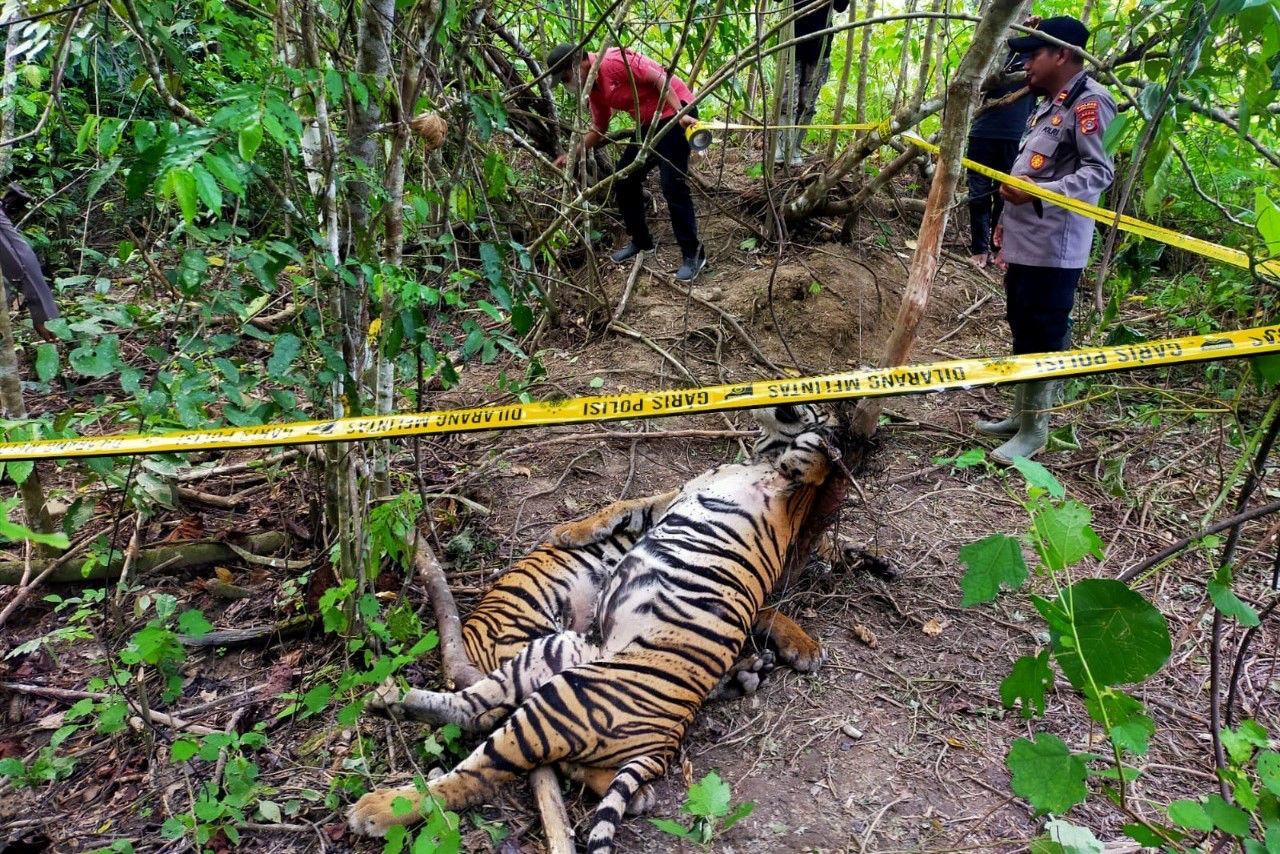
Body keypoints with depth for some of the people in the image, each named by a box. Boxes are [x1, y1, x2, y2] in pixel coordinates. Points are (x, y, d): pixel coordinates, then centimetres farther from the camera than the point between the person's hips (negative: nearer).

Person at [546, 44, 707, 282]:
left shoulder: (613, 61, -19)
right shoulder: (594, 91, 9)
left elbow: (659, 78, -20)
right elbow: (598, 130, 21)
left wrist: (680, 113, -26)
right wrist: (572, 155, 17)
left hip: (675, 114, -10)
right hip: (649, 123, 10)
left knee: (672, 186, -15)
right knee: (624, 180, 9)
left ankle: (693, 254, -7)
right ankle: (641, 242, 22)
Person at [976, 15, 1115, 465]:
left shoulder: (1089, 101, -11)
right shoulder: (1049, 106, 20)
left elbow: (1099, 171, -19)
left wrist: (1039, 193, -29)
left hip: (1053, 248, -10)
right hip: (1024, 241, 10)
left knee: (1042, 338, -4)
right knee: (1022, 331, 15)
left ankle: (1035, 428, 5)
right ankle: (1020, 414, 26)